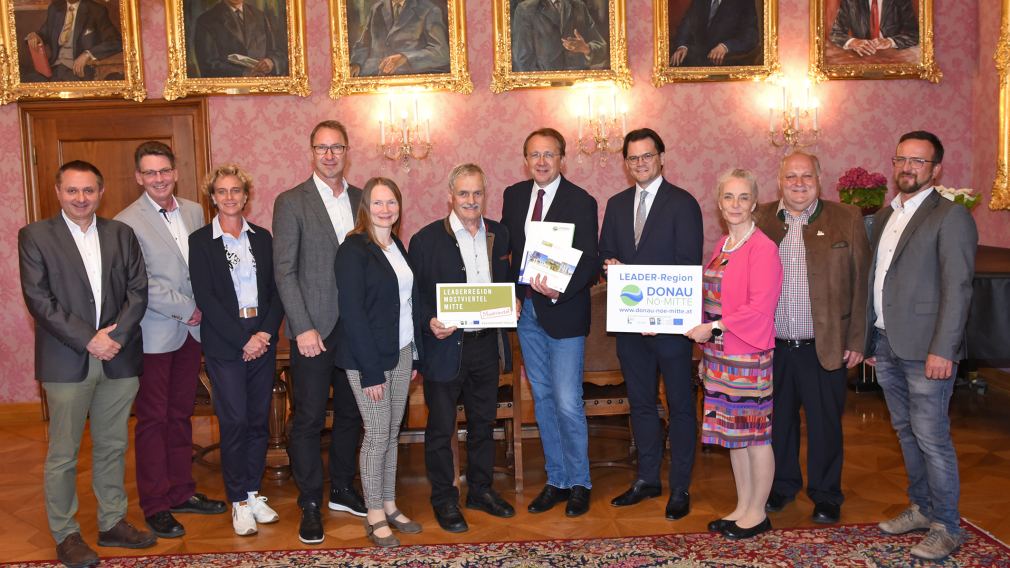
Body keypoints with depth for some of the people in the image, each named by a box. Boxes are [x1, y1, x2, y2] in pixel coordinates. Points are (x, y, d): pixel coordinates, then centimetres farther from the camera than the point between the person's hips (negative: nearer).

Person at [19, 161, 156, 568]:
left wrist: (117, 335, -11)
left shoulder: (121, 235, 8)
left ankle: (112, 523, 26)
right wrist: (88, 339, -14)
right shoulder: (35, 236, 0)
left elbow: (138, 290, 3)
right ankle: (65, 535, 19)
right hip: (66, 362, -3)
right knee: (63, 454, 5)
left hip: (119, 358, 3)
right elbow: (38, 299, -8)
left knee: (113, 447, 13)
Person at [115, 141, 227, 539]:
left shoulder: (194, 212, 7)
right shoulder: (128, 222, -11)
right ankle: (155, 506, 15)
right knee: (153, 420, 4)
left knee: (181, 415, 15)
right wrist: (188, 309, -13)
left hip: (191, 330, 5)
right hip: (154, 335, -5)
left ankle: (181, 492, 27)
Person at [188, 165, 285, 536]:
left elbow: (276, 290, 6)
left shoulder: (262, 237, 10)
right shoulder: (200, 241, -1)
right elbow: (205, 298, -8)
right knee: (234, 422, -2)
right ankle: (239, 502, 11)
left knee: (259, 420, 8)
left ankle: (253, 492, 22)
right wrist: (243, 340, -13)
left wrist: (266, 332, -9)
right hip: (224, 345, -4)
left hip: (263, 341, 4)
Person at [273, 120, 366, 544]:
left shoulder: (362, 200, 9)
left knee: (351, 414, 14)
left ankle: (342, 489, 31)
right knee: (309, 419, 3)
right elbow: (284, 271, -8)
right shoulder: (291, 202, -3)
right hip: (314, 330, -4)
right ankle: (310, 504, 17)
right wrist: (304, 328, -14)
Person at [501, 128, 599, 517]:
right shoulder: (513, 196, 6)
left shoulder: (581, 202, -10)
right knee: (543, 399, 14)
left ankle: (579, 483, 16)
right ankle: (556, 480, 26)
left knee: (568, 403, -3)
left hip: (563, 312, -5)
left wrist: (560, 291, -29)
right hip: (526, 310, 6)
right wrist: (512, 295, -1)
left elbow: (590, 264, -13)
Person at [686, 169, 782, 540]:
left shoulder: (763, 248, -12)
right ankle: (742, 507, 27)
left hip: (748, 354, -8)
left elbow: (760, 308, -18)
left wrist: (714, 328, -18)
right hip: (720, 352, 8)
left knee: (754, 431, 3)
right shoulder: (722, 245, 12)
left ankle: (757, 513, 18)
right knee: (733, 430, 14)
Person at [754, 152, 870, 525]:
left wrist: (857, 341, -5)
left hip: (825, 348, -2)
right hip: (771, 347, 2)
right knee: (778, 420, 15)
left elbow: (859, 283, -1)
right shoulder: (760, 220, 4)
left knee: (825, 424, 10)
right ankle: (782, 484, 35)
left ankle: (826, 495, 28)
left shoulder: (847, 219, -1)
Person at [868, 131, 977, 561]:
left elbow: (957, 288, -14)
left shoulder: (951, 217, -8)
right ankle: (921, 509, 31)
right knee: (906, 431, 17)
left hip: (925, 349, -7)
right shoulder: (885, 216, 15)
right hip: (886, 345, 7)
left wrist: (943, 349, -20)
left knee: (931, 436, -2)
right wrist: (868, 339, 14)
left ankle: (946, 526, 12)